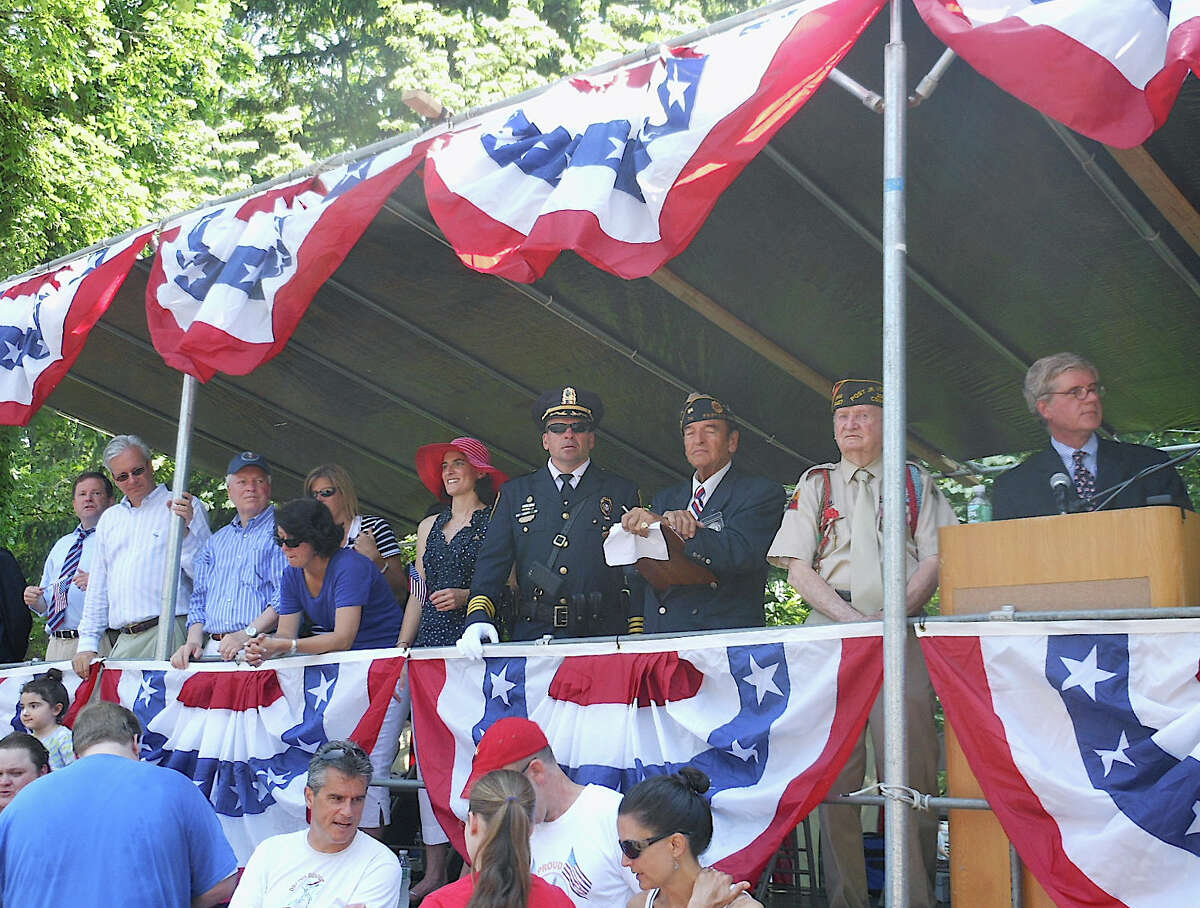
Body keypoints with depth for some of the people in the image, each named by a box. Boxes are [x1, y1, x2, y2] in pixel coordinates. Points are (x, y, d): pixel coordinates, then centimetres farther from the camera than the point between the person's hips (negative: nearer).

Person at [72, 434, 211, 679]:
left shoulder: (187, 508, 4)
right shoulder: (109, 519, 23)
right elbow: (98, 587, 23)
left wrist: (184, 529, -19)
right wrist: (88, 644, 15)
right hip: (120, 641, 5)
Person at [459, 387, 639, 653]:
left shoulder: (622, 492, 14)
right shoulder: (515, 493, 17)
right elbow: (493, 561, 9)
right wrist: (478, 616, -9)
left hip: (602, 636, -1)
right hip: (532, 638, 1)